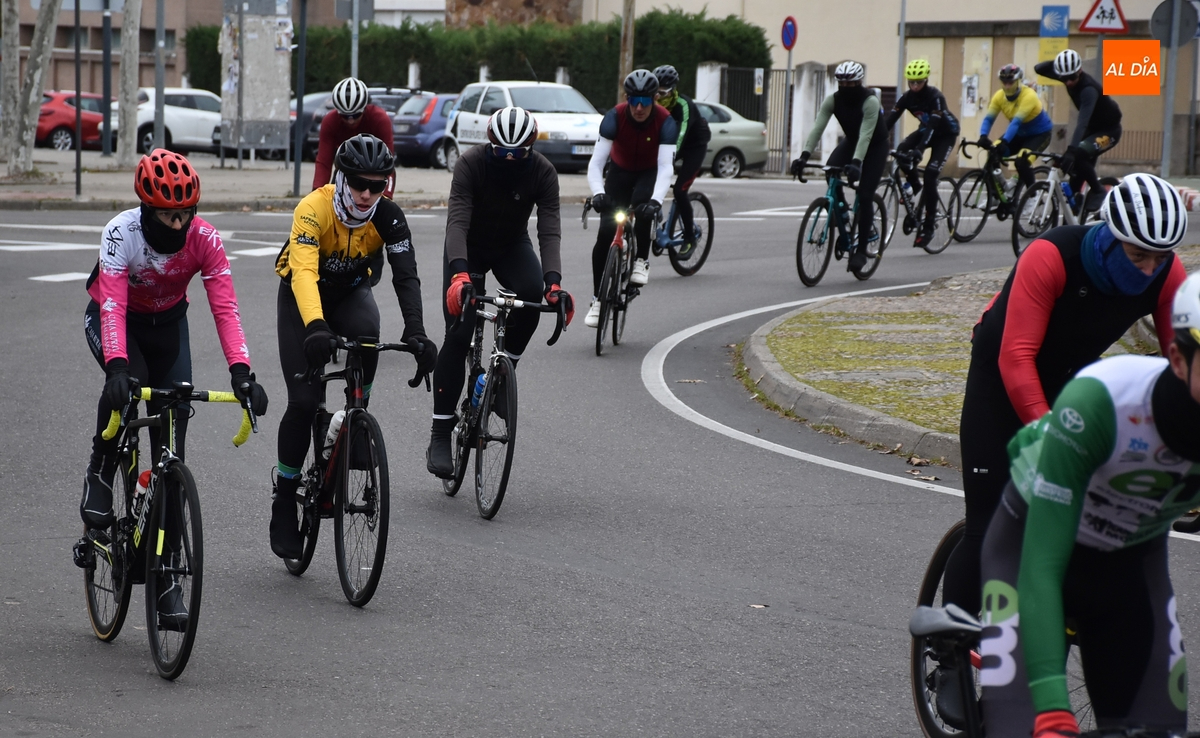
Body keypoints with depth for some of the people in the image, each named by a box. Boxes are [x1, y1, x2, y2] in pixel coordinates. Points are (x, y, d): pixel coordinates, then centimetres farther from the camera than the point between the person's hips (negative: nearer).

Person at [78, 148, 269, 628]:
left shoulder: (204, 239, -26)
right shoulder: (121, 233, -31)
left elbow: (224, 307, -32)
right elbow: (113, 305, -40)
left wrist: (240, 371, -47)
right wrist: (117, 366, -56)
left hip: (167, 323, 2)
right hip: (112, 319, -2)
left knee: (171, 449, -7)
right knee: (127, 382, -37)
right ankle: (99, 476, -10)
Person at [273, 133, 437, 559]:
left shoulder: (388, 217, -23)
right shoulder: (314, 209, -32)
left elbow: (406, 275, -30)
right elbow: (304, 272, -44)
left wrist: (415, 332, -46)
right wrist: (315, 327, -61)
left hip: (351, 291, 2)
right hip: (302, 297, -2)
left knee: (366, 337, -35)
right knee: (304, 400, -12)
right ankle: (284, 500, 4)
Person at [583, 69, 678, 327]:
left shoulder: (665, 121, -28)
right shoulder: (614, 117, -26)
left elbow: (666, 166, -37)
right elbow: (596, 161, -32)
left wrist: (656, 201, -54)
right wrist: (598, 193, -51)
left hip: (650, 173, -1)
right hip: (620, 172, 1)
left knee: (642, 201, -37)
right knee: (605, 234, -12)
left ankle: (642, 260, -16)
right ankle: (598, 299, 0)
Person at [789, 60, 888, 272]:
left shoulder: (870, 101, -31)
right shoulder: (833, 100, -18)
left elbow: (865, 135, -40)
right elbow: (817, 128, -26)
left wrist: (856, 163, -52)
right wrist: (804, 156, -39)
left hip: (875, 145, -4)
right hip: (851, 141, 4)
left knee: (864, 195, -14)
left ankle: (861, 250, -6)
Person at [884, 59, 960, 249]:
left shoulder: (935, 97, -29)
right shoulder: (907, 97, -14)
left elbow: (933, 125, -38)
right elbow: (890, 120, -20)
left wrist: (920, 148, -51)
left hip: (945, 134, -5)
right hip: (926, 130, 5)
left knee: (930, 174, -20)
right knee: (901, 151, -27)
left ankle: (928, 226, -13)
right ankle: (914, 185, 1)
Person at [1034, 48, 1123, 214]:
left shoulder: (1089, 88, -35)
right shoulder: (1067, 76, -12)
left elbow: (1082, 121, -46)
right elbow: (1039, 69, -4)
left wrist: (1071, 150, -56)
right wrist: (1055, 63, -21)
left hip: (1109, 130, -9)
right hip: (1092, 127, 9)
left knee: (1078, 155, -29)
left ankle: (1098, 192, -11)